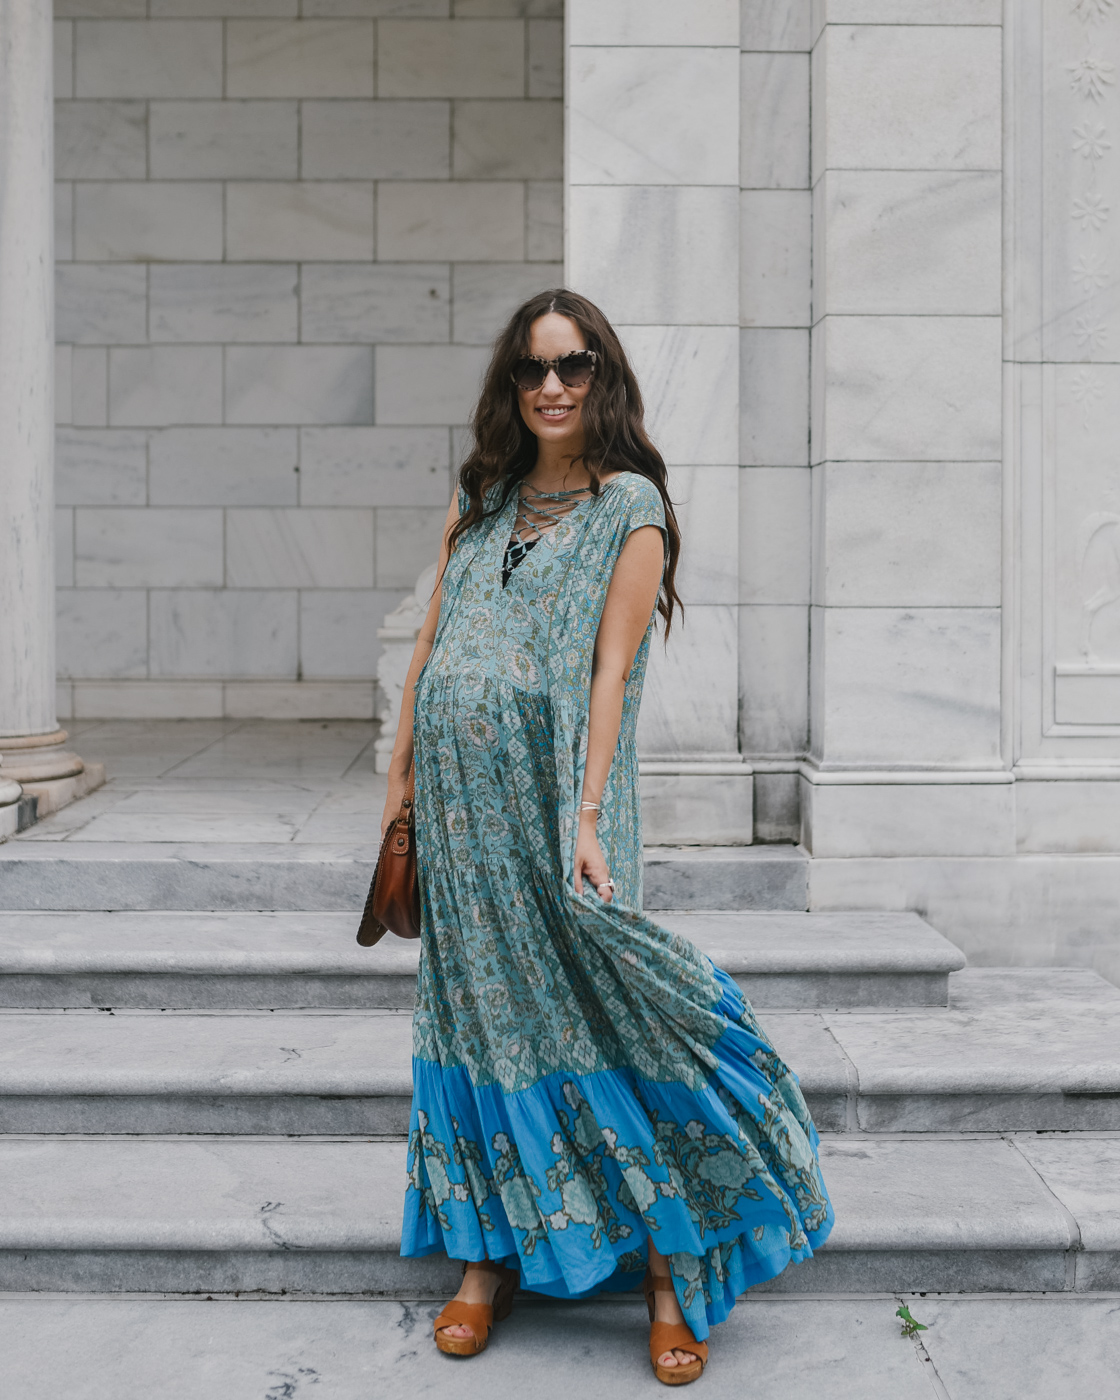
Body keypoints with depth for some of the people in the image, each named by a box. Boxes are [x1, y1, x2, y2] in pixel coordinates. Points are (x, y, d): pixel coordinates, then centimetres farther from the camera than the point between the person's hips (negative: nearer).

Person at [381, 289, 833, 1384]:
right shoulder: (480, 500, 14)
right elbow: (430, 643, 16)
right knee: (477, 1008, 9)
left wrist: (588, 815, -16)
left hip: (553, 793, -5)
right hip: (459, 798, 5)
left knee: (591, 1009, -5)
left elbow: (610, 668, -8)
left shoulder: (629, 506, 0)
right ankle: (488, 1252, 21)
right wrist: (399, 779, 13)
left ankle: (669, 1270, 8)